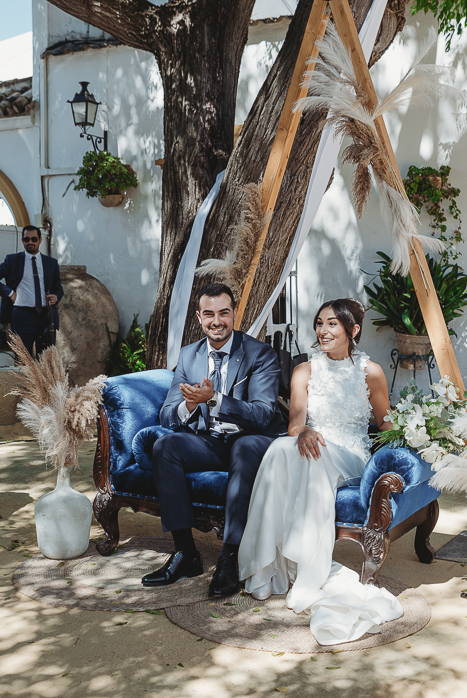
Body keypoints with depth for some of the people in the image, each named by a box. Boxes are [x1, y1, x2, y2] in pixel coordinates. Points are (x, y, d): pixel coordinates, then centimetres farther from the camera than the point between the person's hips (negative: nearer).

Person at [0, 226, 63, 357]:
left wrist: (56, 297, -2)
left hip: (46, 316, 2)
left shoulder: (52, 262, 14)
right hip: (22, 316, -2)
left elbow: (58, 288, 19)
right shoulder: (12, 260, 7)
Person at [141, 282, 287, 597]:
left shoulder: (261, 354, -8)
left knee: (246, 447, -38)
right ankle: (186, 553, -17)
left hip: (253, 442, -4)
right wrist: (189, 405, -23)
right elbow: (167, 417, 2)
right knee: (164, 446, -22)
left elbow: (263, 414, -20)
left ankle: (230, 558, -32)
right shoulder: (188, 356, 7)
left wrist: (214, 399, -34)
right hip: (209, 443, 5)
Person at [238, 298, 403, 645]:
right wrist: (303, 431, -30)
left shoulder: (371, 372, 4)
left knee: (312, 462, -38)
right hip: (312, 449, 2)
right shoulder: (305, 371, 8)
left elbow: (386, 425, 11)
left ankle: (301, 568, -36)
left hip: (351, 458, -2)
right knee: (283, 448, -36)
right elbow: (294, 420, -6)